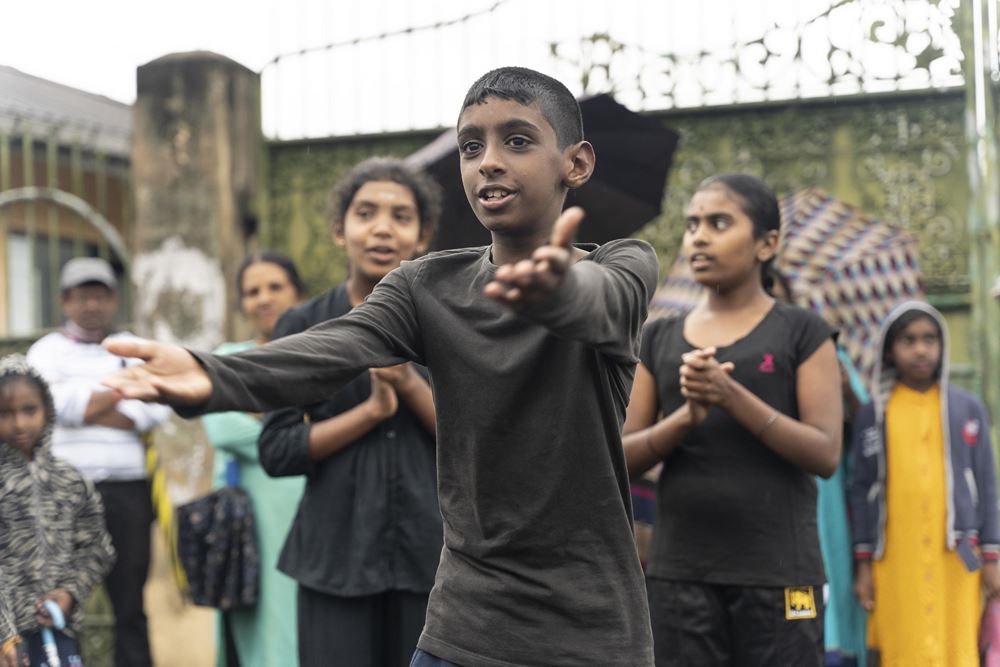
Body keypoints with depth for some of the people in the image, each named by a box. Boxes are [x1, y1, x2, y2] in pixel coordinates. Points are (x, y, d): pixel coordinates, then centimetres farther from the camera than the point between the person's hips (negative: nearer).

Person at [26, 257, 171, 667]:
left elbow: (158, 407, -1)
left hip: (128, 491, 2)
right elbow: (55, 402, -10)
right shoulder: (48, 350, 10)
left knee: (130, 604, 4)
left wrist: (89, 409, -8)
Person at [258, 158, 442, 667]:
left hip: (432, 553, 1)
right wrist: (372, 409, -15)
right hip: (337, 555, -1)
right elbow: (276, 451, -4)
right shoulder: (304, 327, 2)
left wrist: (409, 383, -14)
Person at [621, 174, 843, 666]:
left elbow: (826, 454, -7)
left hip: (776, 570, -3)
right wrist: (686, 416, -13)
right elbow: (622, 457, 6)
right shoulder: (660, 338, 11)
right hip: (678, 571, 3)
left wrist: (731, 395, -17)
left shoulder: (800, 332, 1)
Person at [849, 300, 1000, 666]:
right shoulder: (872, 415, 4)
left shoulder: (968, 408, 6)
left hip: (955, 557, 1)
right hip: (896, 560, 0)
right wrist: (863, 562, 3)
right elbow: (862, 490, 6)